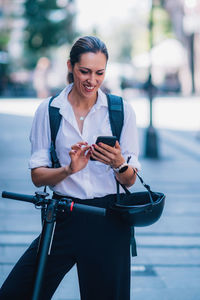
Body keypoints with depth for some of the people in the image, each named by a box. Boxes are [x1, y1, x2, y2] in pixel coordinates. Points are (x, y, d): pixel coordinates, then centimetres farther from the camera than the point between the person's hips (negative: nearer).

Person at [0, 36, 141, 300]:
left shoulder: (122, 110, 2)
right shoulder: (48, 110, 2)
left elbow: (130, 180, 4)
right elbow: (37, 176, 0)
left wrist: (118, 163, -18)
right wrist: (69, 169, -20)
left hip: (108, 223, 0)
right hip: (64, 219, 1)